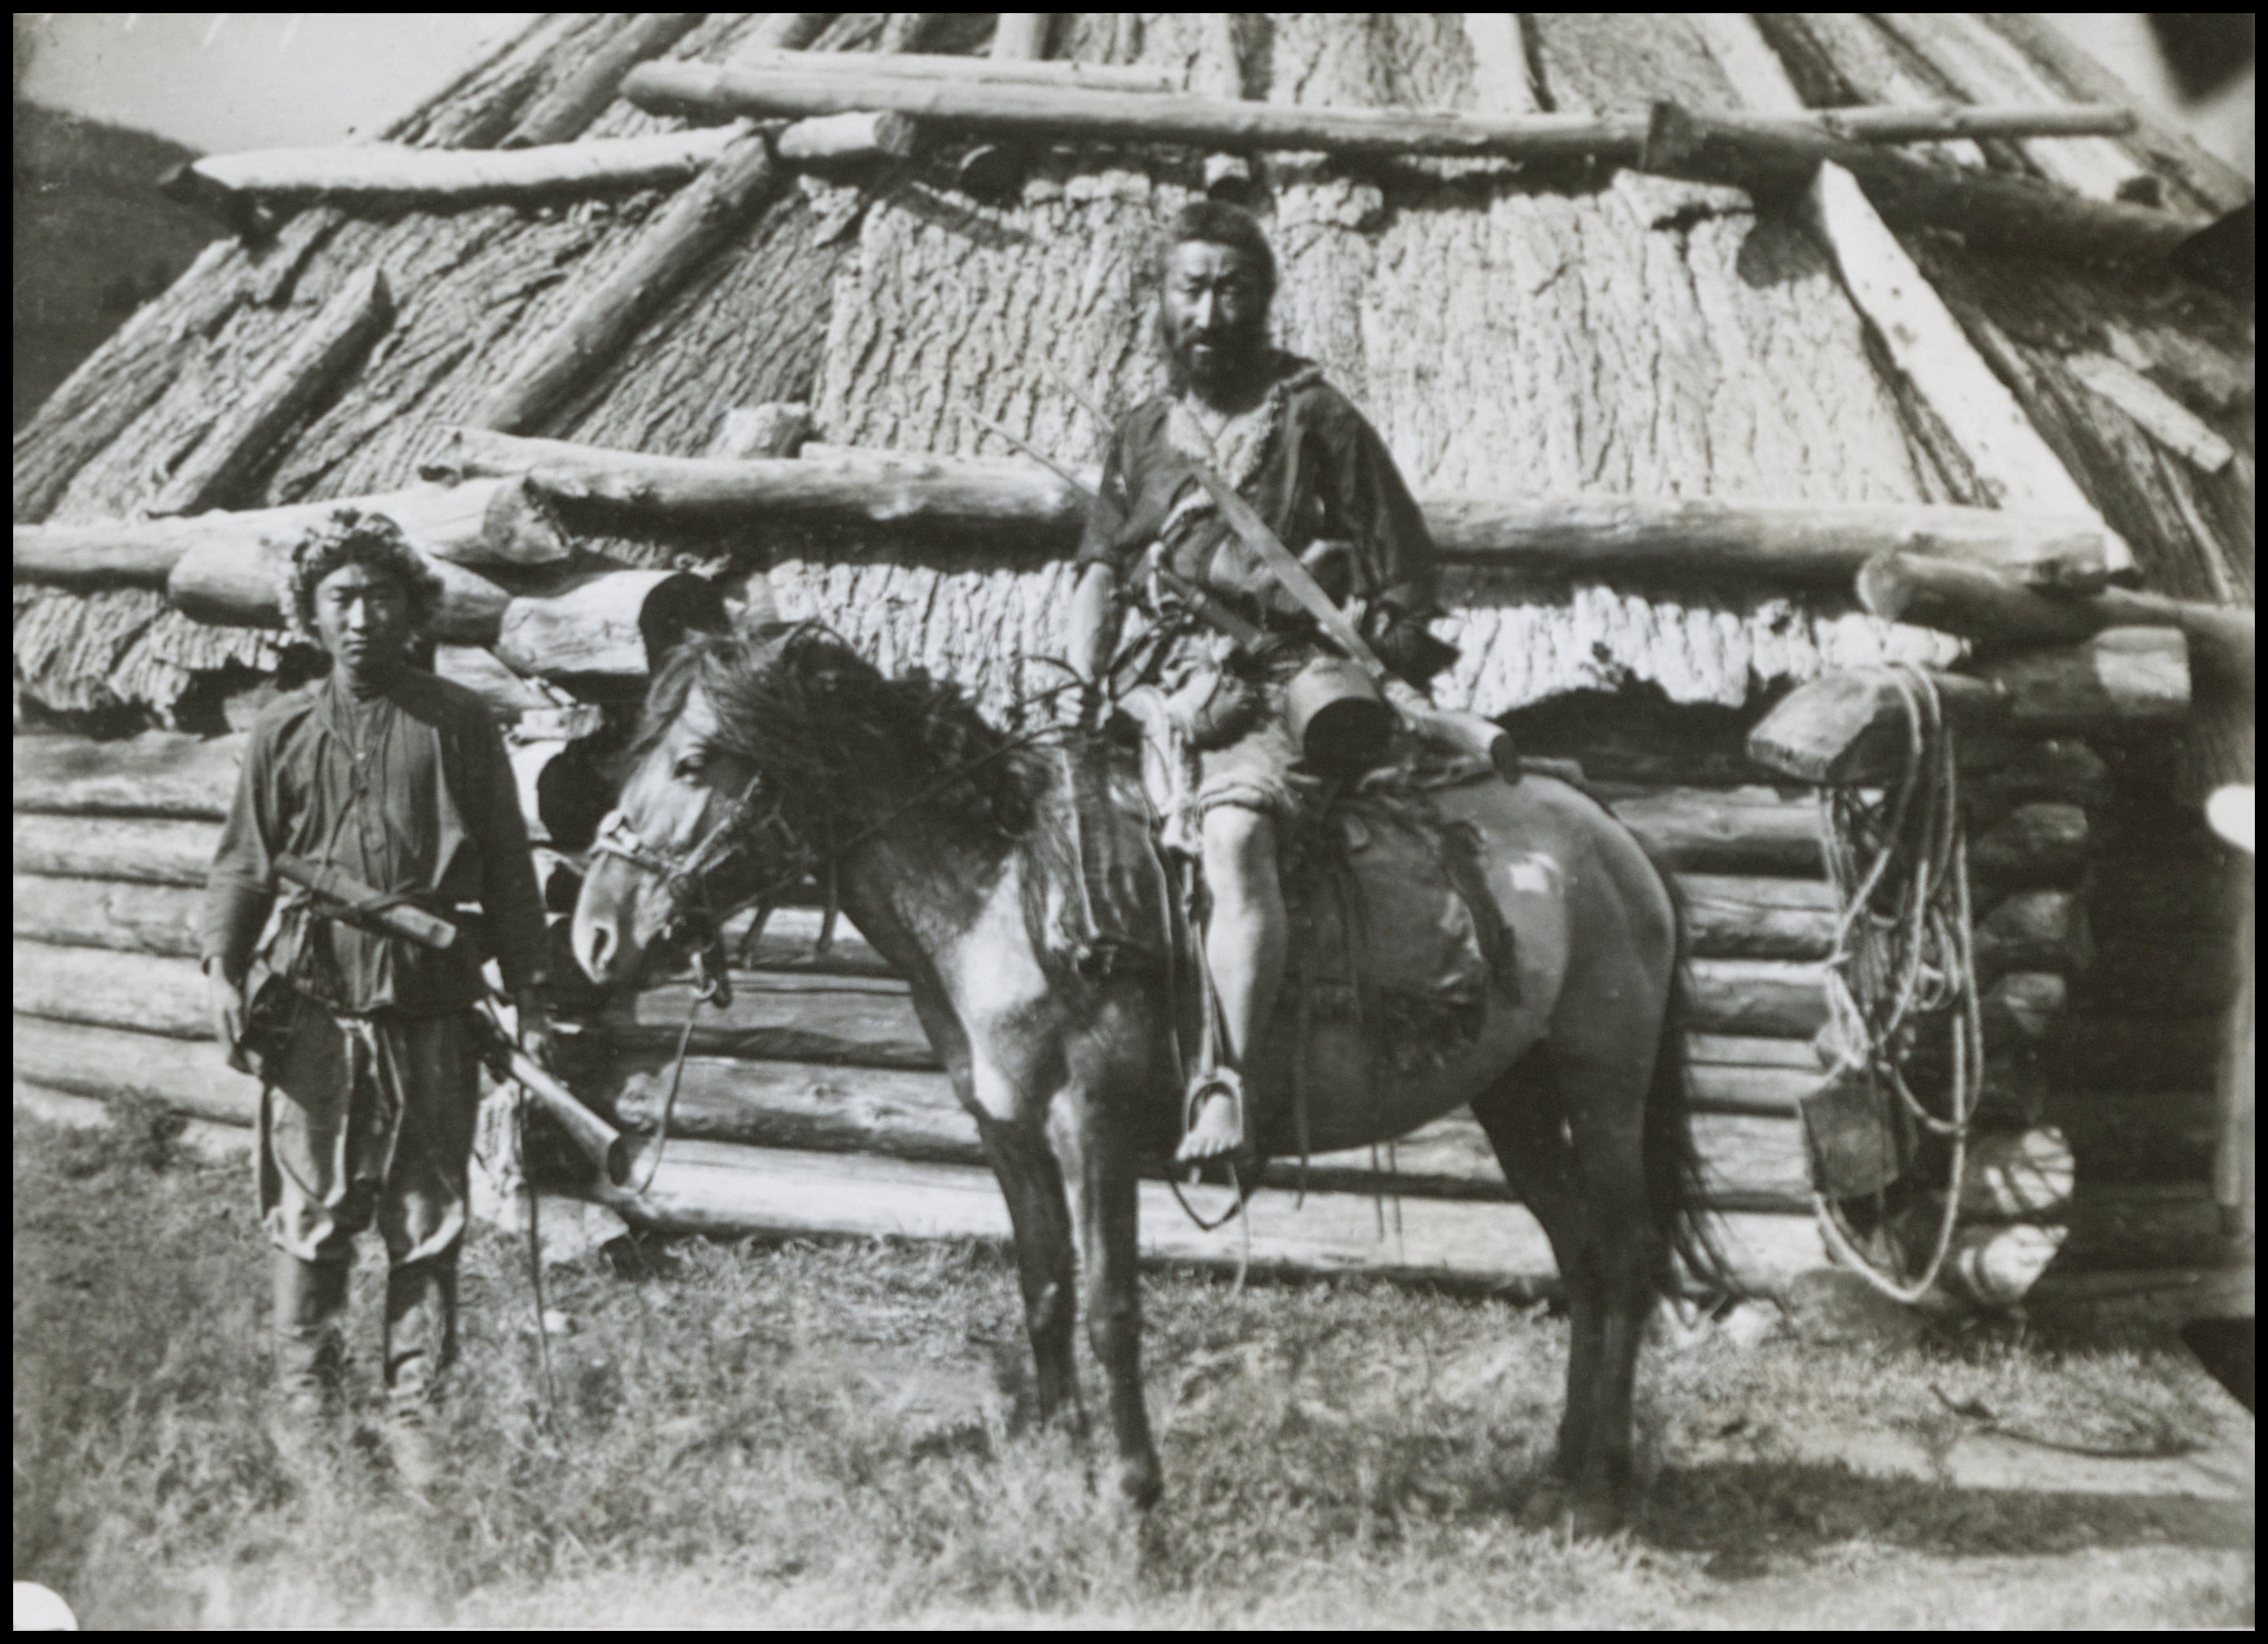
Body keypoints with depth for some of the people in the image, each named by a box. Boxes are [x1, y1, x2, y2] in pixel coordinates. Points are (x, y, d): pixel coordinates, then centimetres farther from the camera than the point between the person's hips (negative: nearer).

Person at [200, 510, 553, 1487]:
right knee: (309, 1219, 4)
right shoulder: (284, 732, 6)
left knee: (427, 1224, 4)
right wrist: (223, 968, -7)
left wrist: (526, 995, 2)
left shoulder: (457, 724, 3)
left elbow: (506, 865, 5)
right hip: (312, 1011, 1)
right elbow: (242, 863, 9)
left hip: (430, 1013, 0)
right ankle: (305, 1408, 16)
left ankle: (414, 1417, 13)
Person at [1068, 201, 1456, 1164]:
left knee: (1232, 838, -31)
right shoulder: (1141, 439, 19)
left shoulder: (1316, 421, 5)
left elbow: (1408, 575, 6)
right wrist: (1081, 686, -3)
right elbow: (1101, 575, 13)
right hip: (1184, 689, 7)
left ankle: (1228, 1084, -39)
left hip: (1292, 683, -7)